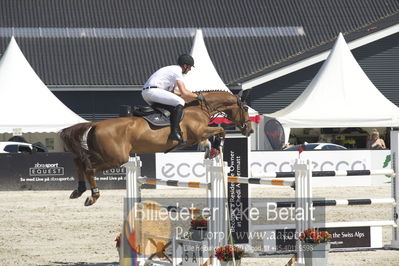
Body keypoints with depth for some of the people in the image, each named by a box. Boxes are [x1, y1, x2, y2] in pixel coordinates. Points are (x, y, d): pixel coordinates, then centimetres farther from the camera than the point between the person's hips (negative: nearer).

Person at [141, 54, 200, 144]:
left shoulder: (172, 69, 25)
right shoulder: (177, 72, -5)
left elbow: (173, 91, 31)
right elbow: (184, 93, -13)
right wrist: (196, 96, 2)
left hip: (145, 93, 11)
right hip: (152, 91, -11)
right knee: (180, 102, -16)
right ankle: (175, 132, -24)